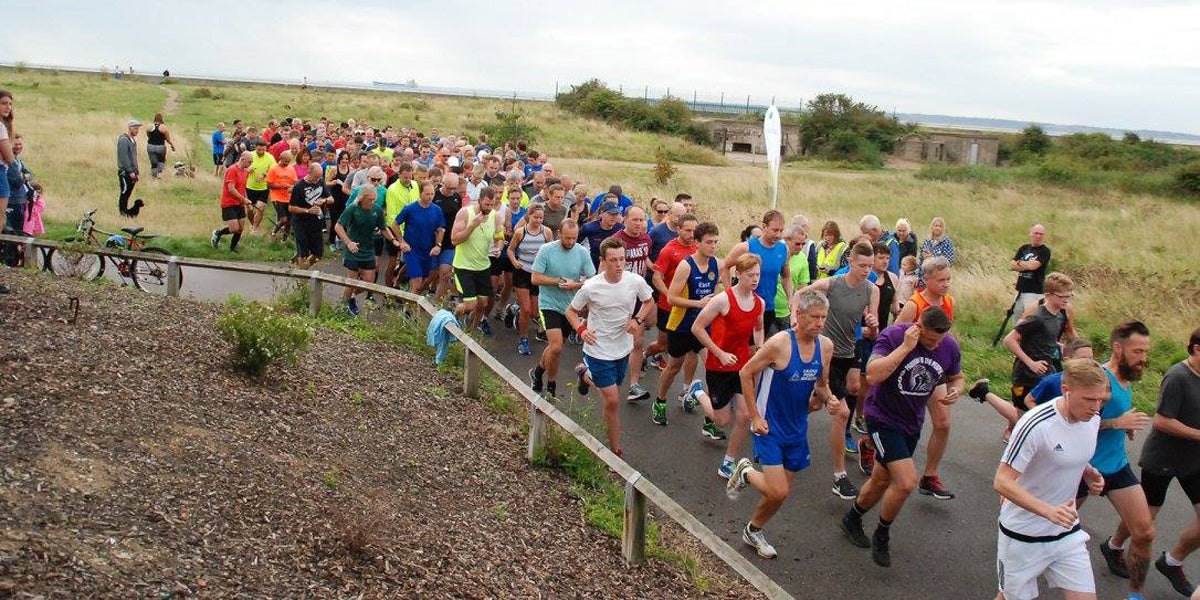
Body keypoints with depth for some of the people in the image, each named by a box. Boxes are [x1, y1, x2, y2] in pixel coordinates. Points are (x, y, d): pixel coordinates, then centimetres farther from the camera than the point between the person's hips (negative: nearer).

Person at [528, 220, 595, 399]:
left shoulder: (582, 252, -5)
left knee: (554, 346, 17)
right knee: (556, 347, -16)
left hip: (570, 306, 4)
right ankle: (551, 386, 7)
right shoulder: (546, 250, -12)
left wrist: (575, 285, -21)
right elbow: (535, 278, -12)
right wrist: (560, 281, -19)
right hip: (549, 305, -4)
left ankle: (537, 372, 43)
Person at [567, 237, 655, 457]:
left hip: (623, 349, 4)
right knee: (612, 401, -5)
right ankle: (615, 448, 17)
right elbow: (571, 311, -3)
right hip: (598, 350, -4)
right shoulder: (591, 287, -19)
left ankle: (586, 374, 54)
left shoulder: (636, 281, -13)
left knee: (611, 395, 24)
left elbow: (649, 302, 8)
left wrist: (638, 320, -11)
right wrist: (581, 329, -21)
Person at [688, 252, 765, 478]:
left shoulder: (759, 303, 0)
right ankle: (698, 392, 35)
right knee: (724, 421, 5)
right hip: (719, 367, -5)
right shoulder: (723, 300, -20)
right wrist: (720, 353, -17)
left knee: (744, 416, -5)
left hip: (743, 366, 5)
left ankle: (727, 464, 15)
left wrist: (760, 348, 1)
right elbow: (697, 327, -16)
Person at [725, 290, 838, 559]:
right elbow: (746, 373, -13)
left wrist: (828, 399, -11)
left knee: (780, 491, 14)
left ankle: (753, 531, 39)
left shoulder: (825, 346, -4)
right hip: (770, 426, -6)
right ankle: (746, 473, 19)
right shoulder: (780, 343, -22)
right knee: (778, 492, -13)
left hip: (797, 428, 6)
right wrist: (755, 417, -13)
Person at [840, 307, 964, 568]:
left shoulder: (950, 346, -8)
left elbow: (956, 378, 11)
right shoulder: (893, 336, -24)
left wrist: (955, 390, -13)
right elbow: (872, 376, -36)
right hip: (883, 418, -6)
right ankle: (881, 537, 8)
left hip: (912, 423, 6)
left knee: (882, 480, 19)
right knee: (906, 482, -17)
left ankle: (852, 519, 46)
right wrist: (906, 347, -36)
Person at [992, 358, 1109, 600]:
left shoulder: (1092, 418, -3)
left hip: (1067, 532, 6)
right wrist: (1049, 511, -36)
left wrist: (1088, 474, -4)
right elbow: (1002, 482, -26)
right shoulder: (1036, 425, -27)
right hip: (1024, 535, -6)